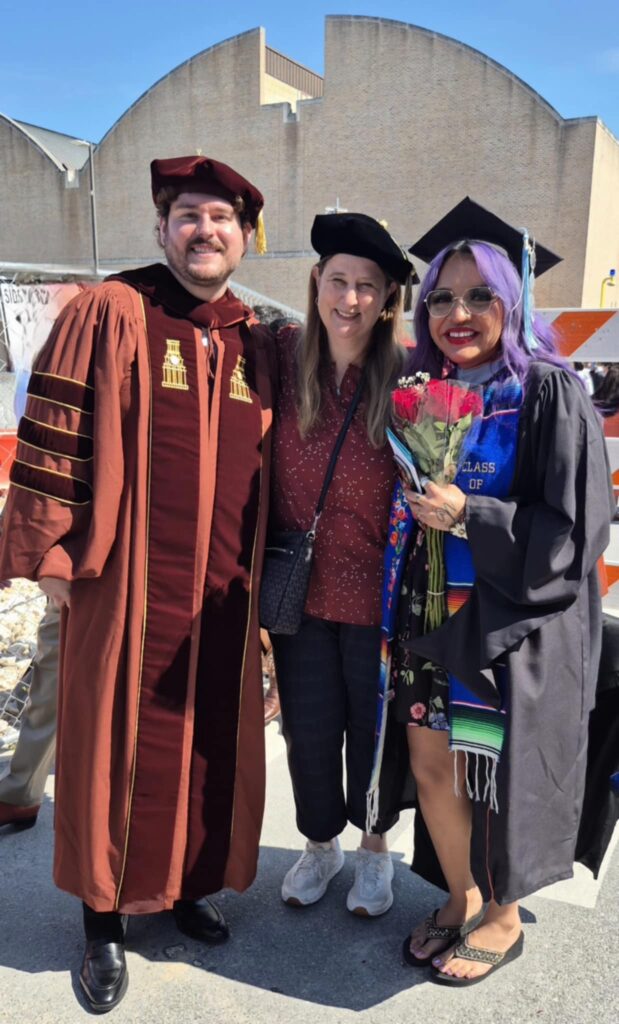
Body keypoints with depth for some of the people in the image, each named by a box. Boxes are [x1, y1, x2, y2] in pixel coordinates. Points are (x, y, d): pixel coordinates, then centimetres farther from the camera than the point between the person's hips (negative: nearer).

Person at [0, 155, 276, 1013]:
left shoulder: (257, 344, 9)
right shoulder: (110, 313, -5)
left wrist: (261, 571, 13)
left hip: (223, 594, 5)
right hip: (125, 587, -4)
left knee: (212, 746, 15)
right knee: (117, 749, 8)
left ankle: (191, 884, 39)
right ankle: (106, 920, 29)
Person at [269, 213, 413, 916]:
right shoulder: (284, 355, -6)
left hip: (376, 590, -2)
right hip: (300, 588, 2)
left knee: (372, 727, 16)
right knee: (309, 730, 15)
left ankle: (374, 850, 42)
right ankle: (320, 844, 42)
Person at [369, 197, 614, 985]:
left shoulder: (549, 393, -10)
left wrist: (471, 517, -23)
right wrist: (399, 617, 5)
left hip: (513, 626, -5)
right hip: (432, 620, 5)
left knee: (498, 778, 8)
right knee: (431, 768, 13)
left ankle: (502, 918, 34)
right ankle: (460, 900, 38)